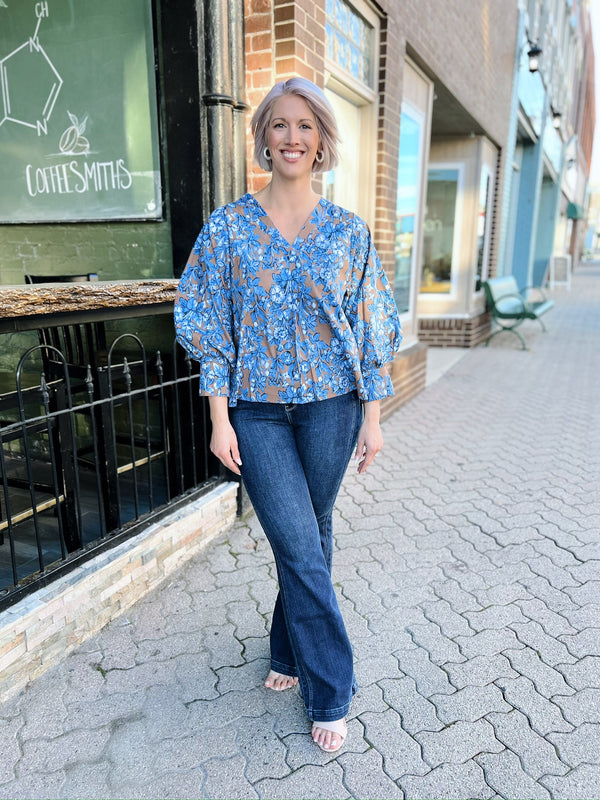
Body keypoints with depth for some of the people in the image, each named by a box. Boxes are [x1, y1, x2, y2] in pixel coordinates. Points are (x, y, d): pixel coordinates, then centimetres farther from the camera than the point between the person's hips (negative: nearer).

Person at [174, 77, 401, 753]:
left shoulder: (348, 231, 3)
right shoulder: (227, 228, 0)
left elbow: (372, 330, 5)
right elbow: (209, 329, 0)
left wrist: (371, 417, 1)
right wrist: (220, 418, -6)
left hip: (330, 406, 2)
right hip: (256, 411, -1)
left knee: (309, 542, 13)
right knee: (300, 548, -2)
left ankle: (289, 653, 39)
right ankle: (329, 693, 20)